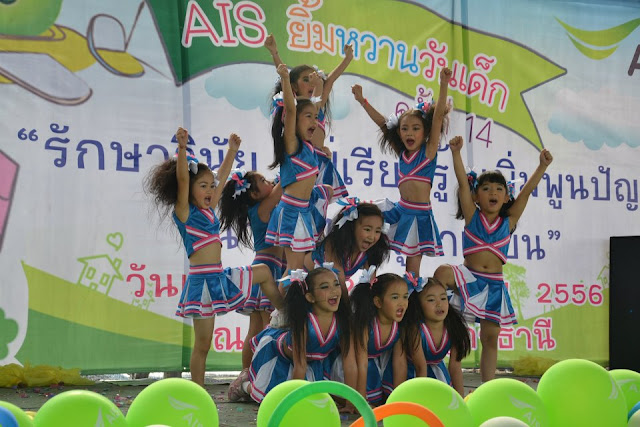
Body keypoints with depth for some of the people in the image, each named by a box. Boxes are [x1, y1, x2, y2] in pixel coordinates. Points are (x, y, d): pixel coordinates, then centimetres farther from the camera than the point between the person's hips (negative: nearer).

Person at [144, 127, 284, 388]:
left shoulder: (209, 210, 13)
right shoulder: (184, 212, -7)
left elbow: (222, 177, 24)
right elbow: (182, 179, -23)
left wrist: (232, 150, 28)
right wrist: (182, 148, -36)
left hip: (221, 277, 8)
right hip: (202, 280, -8)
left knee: (264, 273, 24)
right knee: (203, 344, -3)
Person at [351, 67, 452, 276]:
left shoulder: (429, 151, -5)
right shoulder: (402, 153, 7)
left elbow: (438, 116, -15)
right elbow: (383, 123, 10)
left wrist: (443, 85, -23)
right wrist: (362, 101, 9)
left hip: (420, 215, -5)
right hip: (400, 211, 5)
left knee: (412, 267, 1)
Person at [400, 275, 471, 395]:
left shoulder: (453, 328, -20)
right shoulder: (415, 328, -32)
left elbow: (455, 367, -15)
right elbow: (421, 367, -28)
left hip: (437, 370, 4)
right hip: (413, 373, -4)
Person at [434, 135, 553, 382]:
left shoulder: (509, 221, 5)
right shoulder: (472, 217, 1)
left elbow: (527, 190, 1)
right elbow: (463, 182, -8)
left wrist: (542, 166, -6)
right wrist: (456, 153, -18)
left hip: (495, 285, 2)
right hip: (470, 277, -2)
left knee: (490, 338, 6)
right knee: (443, 272, -35)